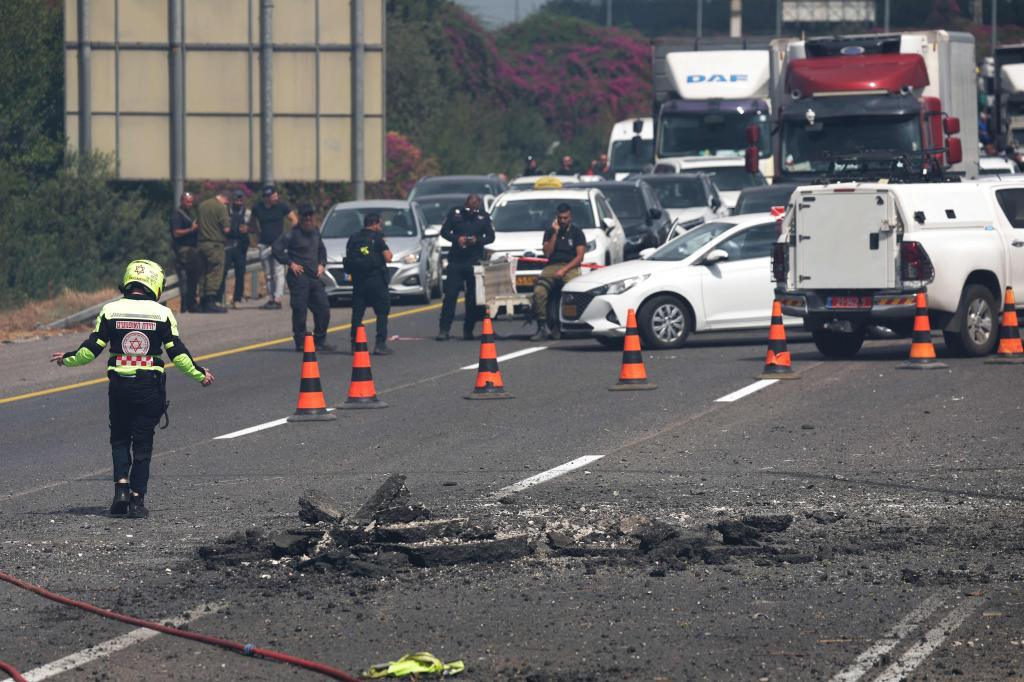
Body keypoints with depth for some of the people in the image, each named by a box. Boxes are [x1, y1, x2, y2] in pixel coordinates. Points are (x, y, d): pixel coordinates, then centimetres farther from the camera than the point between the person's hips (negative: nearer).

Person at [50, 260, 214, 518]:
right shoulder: (162, 314, -1)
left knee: (119, 439, 16)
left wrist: (67, 359, 18)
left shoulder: (110, 311, 0)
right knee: (143, 444, 6)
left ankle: (121, 484, -3)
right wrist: (199, 373, 11)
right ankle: (137, 499, 2)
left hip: (119, 386, 1)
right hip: (150, 386, -1)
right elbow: (177, 353, -2)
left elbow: (91, 349, 1)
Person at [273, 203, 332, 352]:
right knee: (300, 310, -5)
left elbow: (321, 249, 31)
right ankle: (301, 342, 2)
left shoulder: (315, 232, 13)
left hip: (314, 277, 7)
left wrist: (321, 264, 15)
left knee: (323, 309, 5)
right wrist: (290, 263, -13)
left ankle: (320, 341, 16)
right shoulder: (293, 234, -10)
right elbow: (276, 249, -14)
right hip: (299, 277, -7)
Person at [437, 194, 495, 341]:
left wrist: (477, 240, -14)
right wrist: (457, 239, -14)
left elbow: (490, 236, 5)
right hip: (456, 261, -1)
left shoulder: (483, 217, 8)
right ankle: (444, 330, -7)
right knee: (450, 295, -7)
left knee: (473, 297, 2)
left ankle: (468, 330, 11)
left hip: (475, 261, 1)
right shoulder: (455, 213, 7)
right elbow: (444, 231, 5)